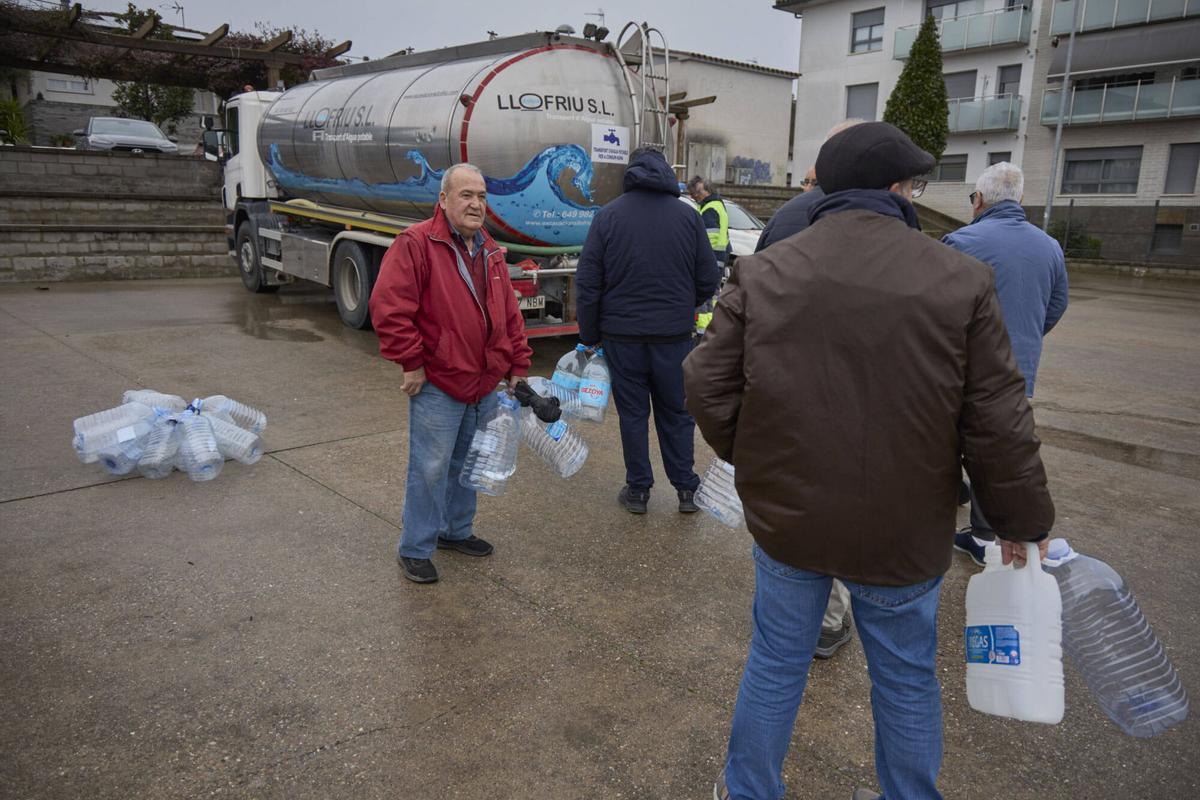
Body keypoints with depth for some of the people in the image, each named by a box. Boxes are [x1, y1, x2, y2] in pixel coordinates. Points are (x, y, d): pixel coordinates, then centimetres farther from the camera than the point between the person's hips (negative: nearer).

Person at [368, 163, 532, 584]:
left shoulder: (490, 252, 13)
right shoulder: (416, 244, -12)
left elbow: (510, 315, 16)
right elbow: (388, 307, -19)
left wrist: (517, 366, 12)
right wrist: (412, 362, -17)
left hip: (485, 385, 8)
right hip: (438, 386, -7)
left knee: (468, 463, 19)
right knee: (430, 468, -1)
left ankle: (456, 530, 36)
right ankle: (415, 549, 14)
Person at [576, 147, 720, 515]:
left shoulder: (608, 215, -4)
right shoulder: (688, 216, -1)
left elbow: (587, 282, -4)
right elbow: (708, 279, 2)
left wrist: (590, 335, 5)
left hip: (622, 334, -1)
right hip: (674, 334, 1)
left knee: (632, 413, 11)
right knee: (676, 413, 14)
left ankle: (638, 490, 19)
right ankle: (686, 490, 20)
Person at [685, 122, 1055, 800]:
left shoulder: (763, 273, -8)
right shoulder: (962, 280, -11)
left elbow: (709, 388, -7)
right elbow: (999, 424, -9)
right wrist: (1024, 519, 6)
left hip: (787, 516, 1)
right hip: (903, 534, -1)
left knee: (777, 664, 18)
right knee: (906, 680, 19)